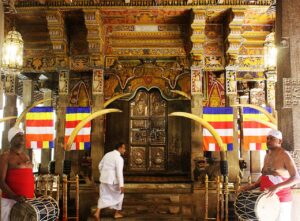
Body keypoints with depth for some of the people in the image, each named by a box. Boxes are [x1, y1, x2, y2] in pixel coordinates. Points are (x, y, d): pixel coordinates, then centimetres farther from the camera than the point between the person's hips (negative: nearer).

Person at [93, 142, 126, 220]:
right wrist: (121, 185, -23)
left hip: (103, 179, 6)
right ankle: (117, 213, 22)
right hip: (112, 181, -6)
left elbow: (100, 166, 16)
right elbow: (119, 172, -22)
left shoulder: (107, 154, 9)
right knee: (119, 195, 15)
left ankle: (97, 213, -1)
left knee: (103, 196, 13)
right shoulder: (119, 158, -14)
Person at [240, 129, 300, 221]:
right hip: (267, 198, 7)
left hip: (281, 199, -7)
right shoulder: (267, 155, 11)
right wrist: (251, 187, 6)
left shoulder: (284, 155, -12)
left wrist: (277, 187, -32)